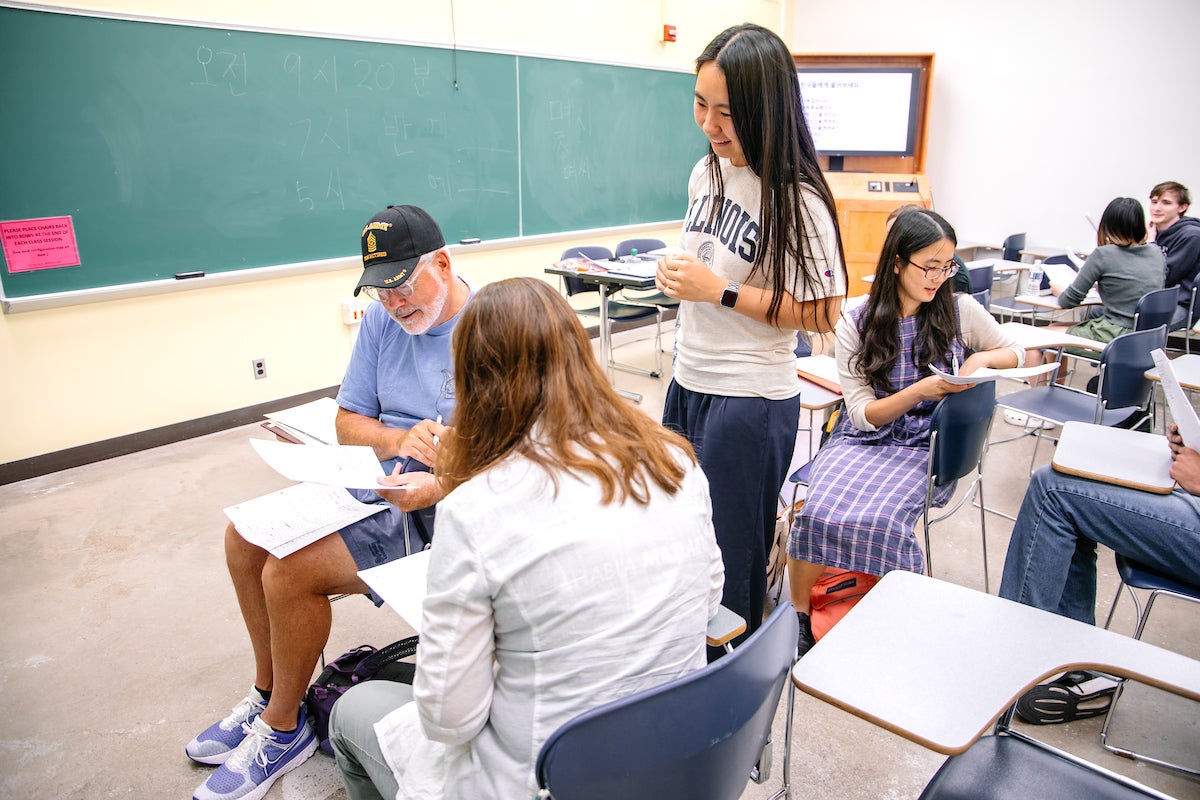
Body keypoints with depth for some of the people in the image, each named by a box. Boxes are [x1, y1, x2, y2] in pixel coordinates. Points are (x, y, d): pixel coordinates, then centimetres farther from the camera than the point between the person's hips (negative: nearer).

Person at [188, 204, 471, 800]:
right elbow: (349, 422, 8)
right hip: (374, 483, 8)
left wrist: (435, 489, -33)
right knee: (244, 538, 4)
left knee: (290, 570, -19)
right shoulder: (382, 321, 4)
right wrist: (398, 439, -14)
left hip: (442, 507, -8)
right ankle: (268, 692, 24)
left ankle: (283, 729, 8)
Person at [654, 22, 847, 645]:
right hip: (689, 384, 8)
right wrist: (675, 272, -2)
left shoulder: (795, 198, -17)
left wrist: (719, 291, -21)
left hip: (750, 401, -8)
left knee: (730, 555, 5)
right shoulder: (705, 173, 6)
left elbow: (821, 314, -17)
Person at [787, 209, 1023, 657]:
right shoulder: (854, 326, -1)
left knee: (878, 520, -31)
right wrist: (921, 390, -22)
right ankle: (800, 619, -8)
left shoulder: (960, 311, 2)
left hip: (925, 448, 0)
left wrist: (983, 358, -6)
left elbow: (1015, 353, 19)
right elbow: (864, 415, -4)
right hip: (861, 441, 1)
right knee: (819, 513, -29)